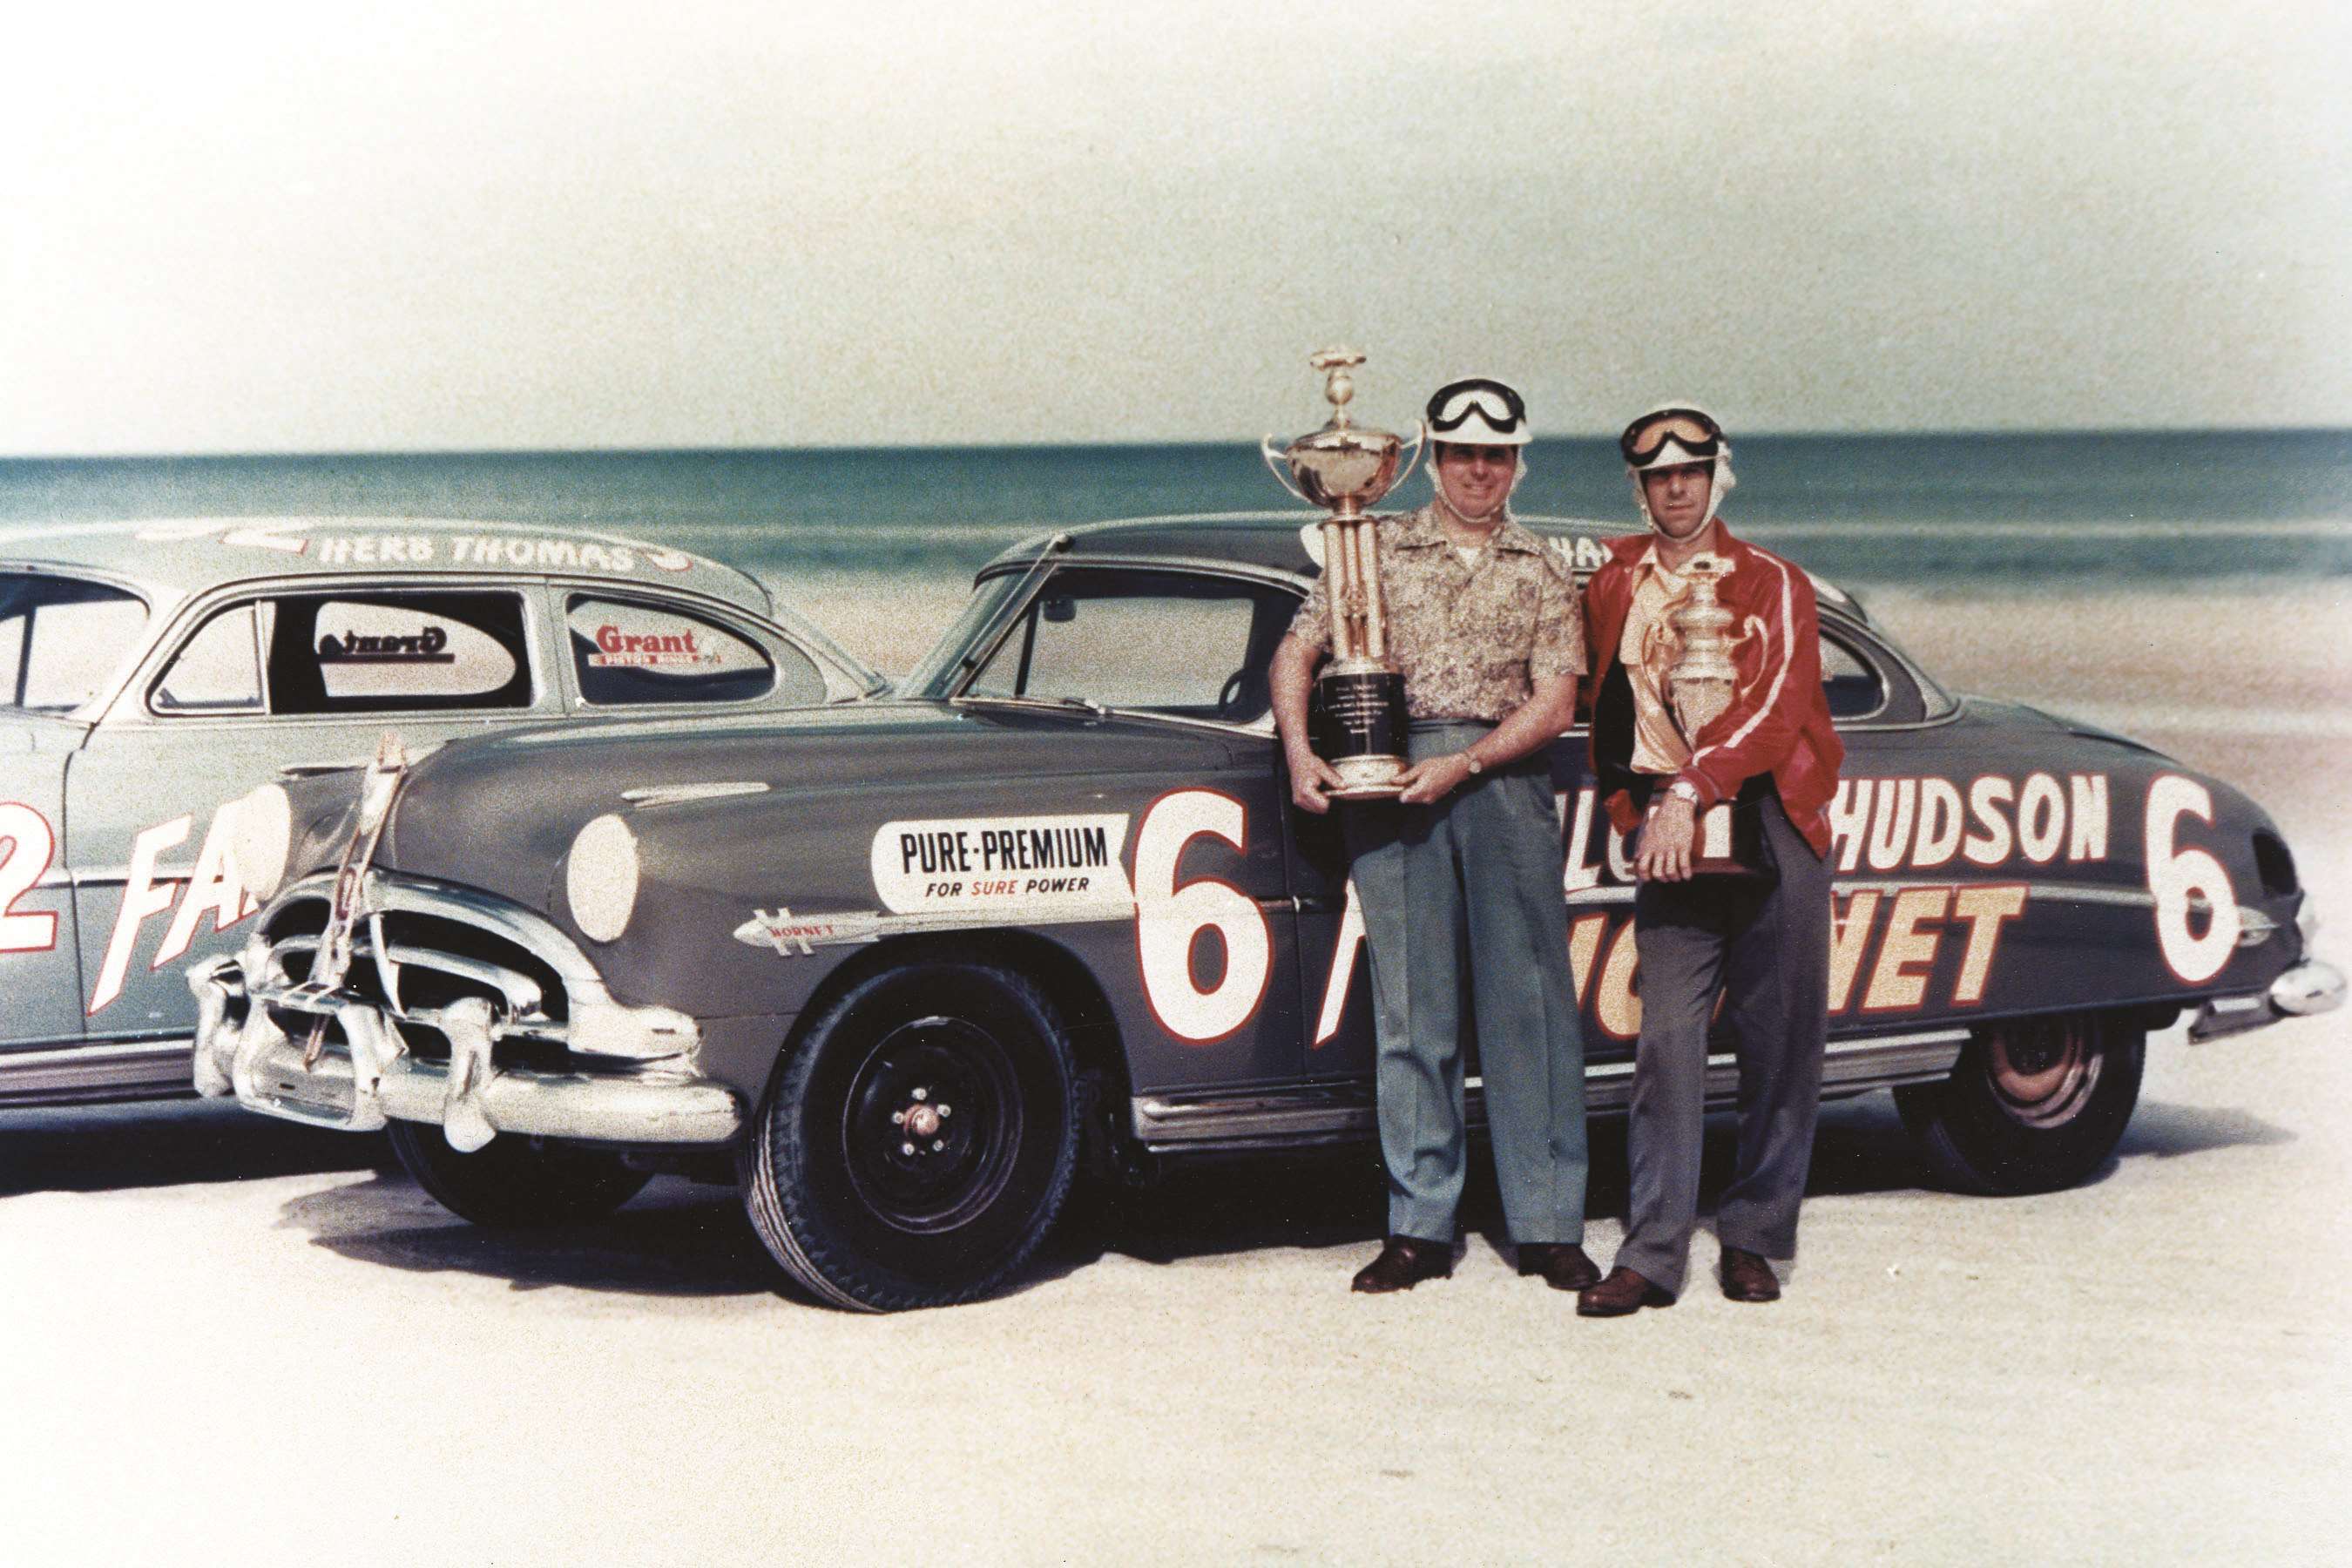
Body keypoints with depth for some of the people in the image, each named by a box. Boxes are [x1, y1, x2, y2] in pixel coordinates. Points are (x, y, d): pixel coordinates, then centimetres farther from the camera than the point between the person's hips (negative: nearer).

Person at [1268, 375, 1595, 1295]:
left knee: (1528, 1002, -2)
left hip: (1505, 776, 0)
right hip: (1389, 780, 0)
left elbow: (1554, 706, 2)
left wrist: (1465, 763, -11)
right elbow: (1296, 652, 10)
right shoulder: (1375, 551, 13)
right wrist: (1300, 755, -5)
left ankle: (1548, 1227, 3)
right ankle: (1419, 1229, 5)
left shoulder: (1543, 575, 12)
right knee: (1411, 1005, 1)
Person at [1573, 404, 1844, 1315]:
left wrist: (1691, 790, -21)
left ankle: (1754, 1240, 12)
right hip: (1667, 829, 1)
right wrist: (1644, 807, 10)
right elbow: (1602, 702, 23)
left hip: (1772, 819, -1)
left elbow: (1773, 705, -11)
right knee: (1668, 1041, -7)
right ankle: (1652, 1255, -7)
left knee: (1781, 1042, 1)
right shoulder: (1611, 583, 12)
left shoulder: (1775, 586, 3)